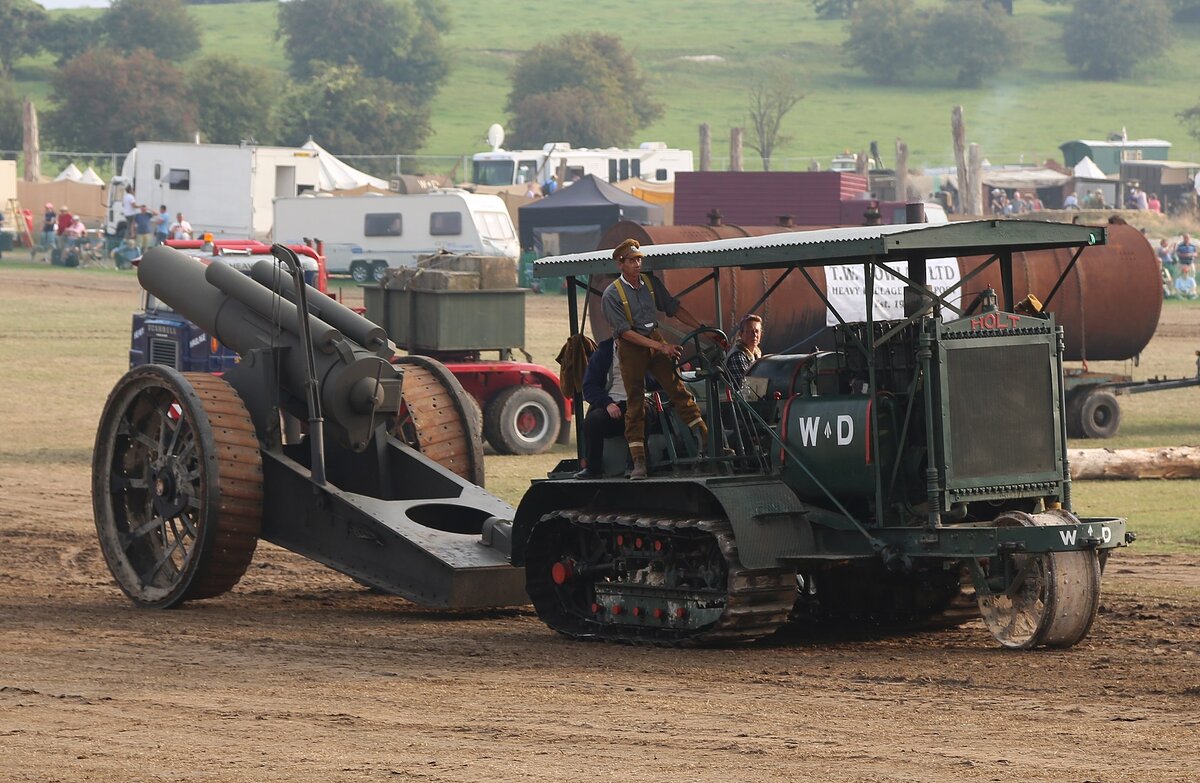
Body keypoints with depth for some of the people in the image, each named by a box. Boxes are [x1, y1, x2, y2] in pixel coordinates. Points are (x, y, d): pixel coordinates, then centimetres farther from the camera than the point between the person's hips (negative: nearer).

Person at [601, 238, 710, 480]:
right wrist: (660, 346, -22)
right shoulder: (611, 294, -13)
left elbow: (674, 308, 10)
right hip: (631, 348, -4)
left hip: (655, 340, 4)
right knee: (636, 405, -2)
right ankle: (638, 461, 0)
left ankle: (706, 442, -2)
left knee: (678, 390, -2)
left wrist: (701, 328, 3)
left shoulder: (651, 282, 3)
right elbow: (625, 332, -17)